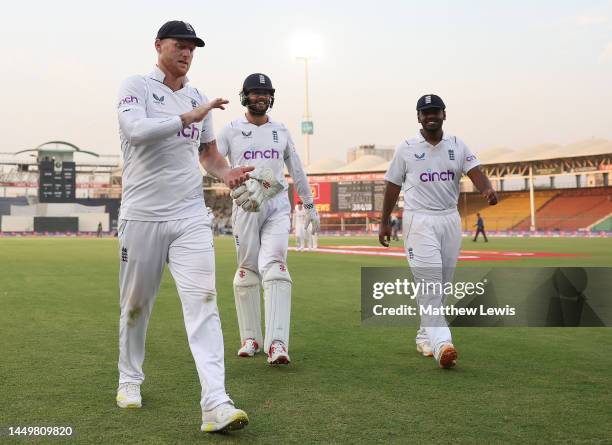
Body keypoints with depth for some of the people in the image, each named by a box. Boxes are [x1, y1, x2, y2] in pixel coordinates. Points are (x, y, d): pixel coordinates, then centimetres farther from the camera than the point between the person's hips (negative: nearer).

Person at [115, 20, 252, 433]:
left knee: (202, 301, -10)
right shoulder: (136, 87, -1)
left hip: (191, 217, 3)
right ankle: (130, 380, 32)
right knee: (136, 304, 9)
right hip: (143, 214, -3)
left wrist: (227, 172, 1)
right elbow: (135, 130, -21)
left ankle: (215, 403, -17)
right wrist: (188, 117, -25)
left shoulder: (198, 98, 14)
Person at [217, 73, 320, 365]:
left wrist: (310, 206, 19)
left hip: (277, 204, 1)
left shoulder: (281, 131, 16)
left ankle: (277, 342, -21)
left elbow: (297, 171, 20)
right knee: (247, 270, 3)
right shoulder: (231, 131, 8)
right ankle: (250, 338, 15)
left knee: (274, 266, -13)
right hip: (244, 206, -1)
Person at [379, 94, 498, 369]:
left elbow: (475, 171, -7)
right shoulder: (406, 149, 1)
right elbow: (393, 186, 5)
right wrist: (384, 222, 5)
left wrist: (487, 190, -29)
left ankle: (425, 336, 23)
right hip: (419, 220, -4)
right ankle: (440, 342, -19)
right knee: (428, 281, -13)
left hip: (450, 219, 4)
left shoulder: (457, 146, 7)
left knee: (442, 283, 9)